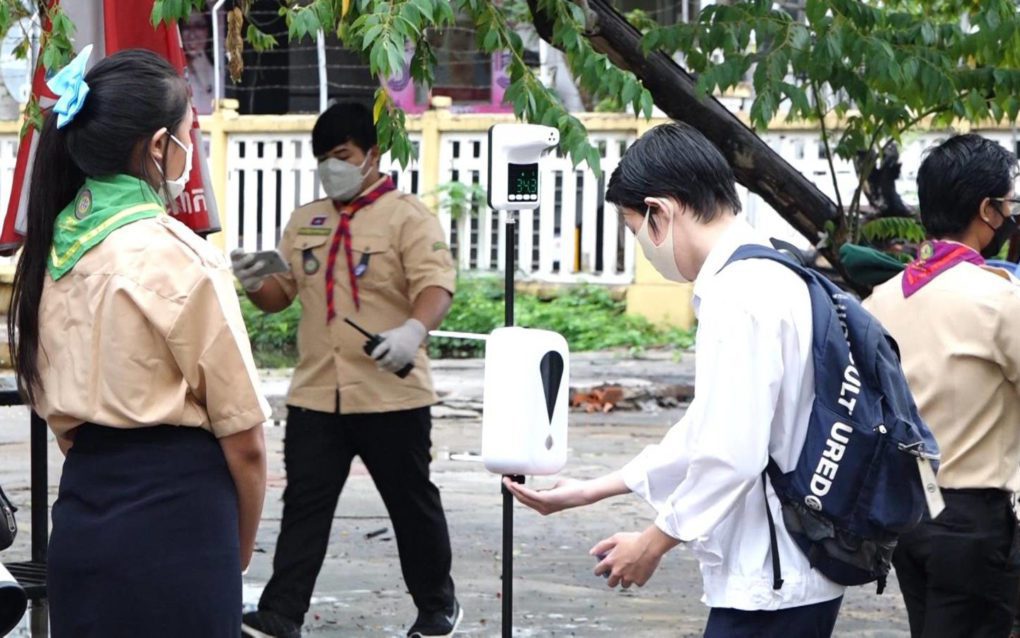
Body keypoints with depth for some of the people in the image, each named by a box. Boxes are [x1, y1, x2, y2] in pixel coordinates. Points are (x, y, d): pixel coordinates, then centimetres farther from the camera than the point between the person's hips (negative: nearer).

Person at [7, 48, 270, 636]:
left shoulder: (52, 250, 6)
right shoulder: (179, 259, -13)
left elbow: (58, 408, 12)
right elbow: (242, 439, -10)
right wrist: (241, 550, 4)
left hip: (80, 509, 7)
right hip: (174, 522, -7)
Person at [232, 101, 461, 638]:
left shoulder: (406, 217, -5)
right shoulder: (305, 221, 14)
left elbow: (436, 285, -17)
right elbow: (281, 293, 17)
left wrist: (414, 330, -39)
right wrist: (255, 283, -8)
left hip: (389, 393, -4)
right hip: (316, 394, 5)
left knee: (412, 504, 9)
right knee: (304, 505, 1)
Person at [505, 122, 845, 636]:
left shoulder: (738, 298, -19)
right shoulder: (766, 278, 12)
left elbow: (731, 457, -24)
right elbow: (706, 432, 20)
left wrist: (655, 541, -8)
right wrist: (590, 492, 23)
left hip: (768, 588, -9)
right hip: (793, 575, 9)